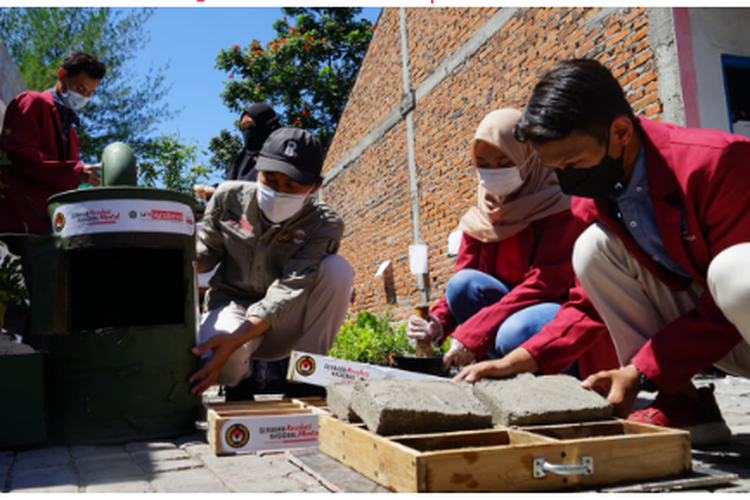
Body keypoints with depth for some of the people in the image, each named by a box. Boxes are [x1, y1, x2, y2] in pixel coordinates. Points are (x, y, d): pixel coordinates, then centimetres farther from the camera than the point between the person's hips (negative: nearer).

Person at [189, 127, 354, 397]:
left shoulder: (324, 225, -18)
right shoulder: (230, 197, -10)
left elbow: (288, 291, -28)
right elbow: (207, 248, 3)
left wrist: (235, 340, -42)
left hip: (284, 325, 0)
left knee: (337, 268, -29)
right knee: (222, 362, -37)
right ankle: (240, 377, 4)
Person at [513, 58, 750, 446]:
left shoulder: (718, 161, -26)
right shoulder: (592, 198, -4)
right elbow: (594, 297, 4)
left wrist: (640, 372, -23)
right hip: (699, 320, 6)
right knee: (593, 248, -11)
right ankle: (682, 407, -7)